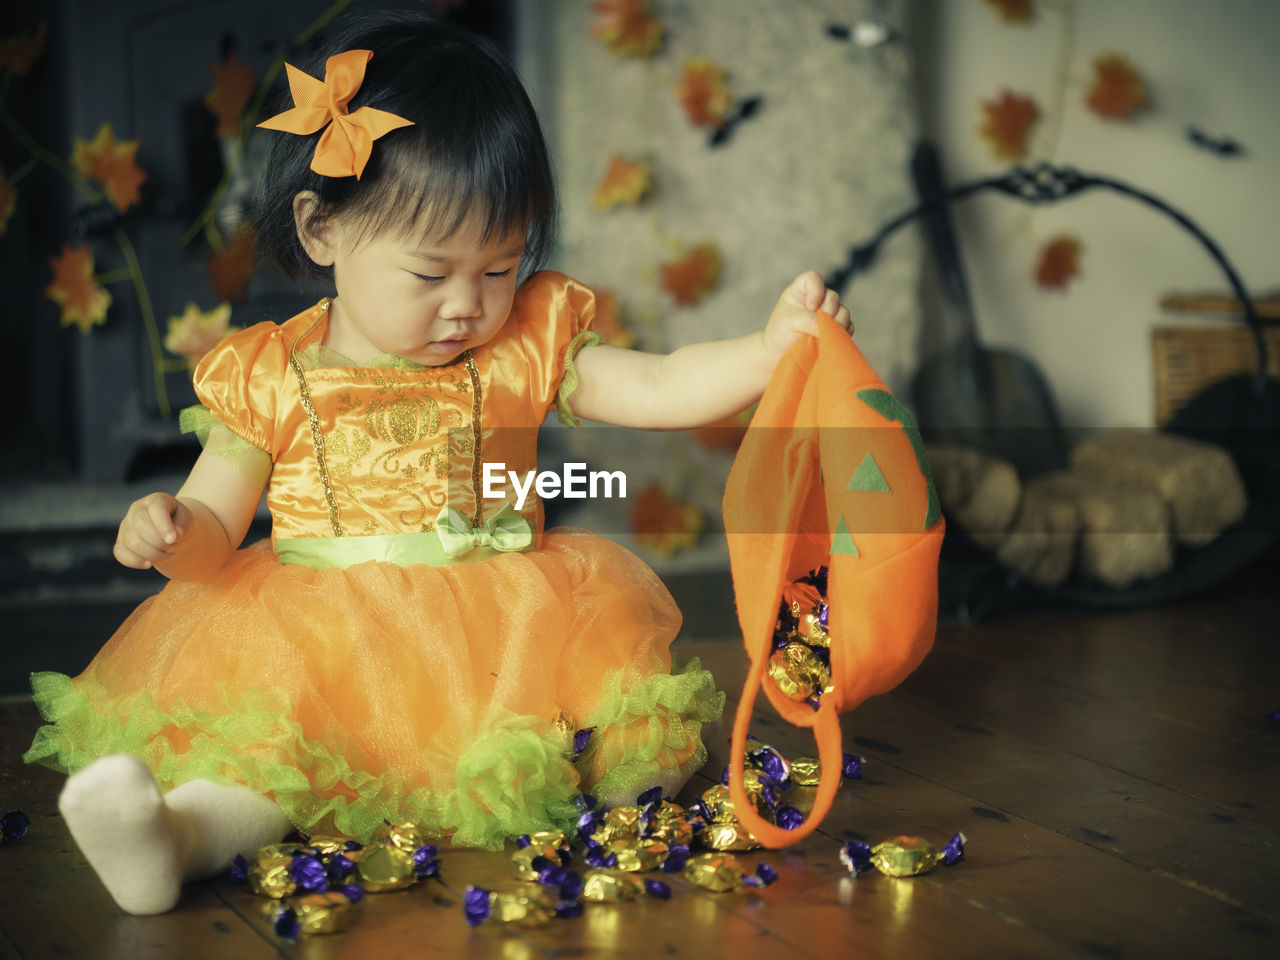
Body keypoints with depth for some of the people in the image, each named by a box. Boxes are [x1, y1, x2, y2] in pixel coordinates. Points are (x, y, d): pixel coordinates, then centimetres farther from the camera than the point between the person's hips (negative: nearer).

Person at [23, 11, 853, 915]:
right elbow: (216, 534, 7)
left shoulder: (526, 349, 8)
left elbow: (659, 388, 1)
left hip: (497, 636, 2)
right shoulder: (271, 380, 4)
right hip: (322, 643, -1)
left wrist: (771, 347, -15)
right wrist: (172, 529, -17)